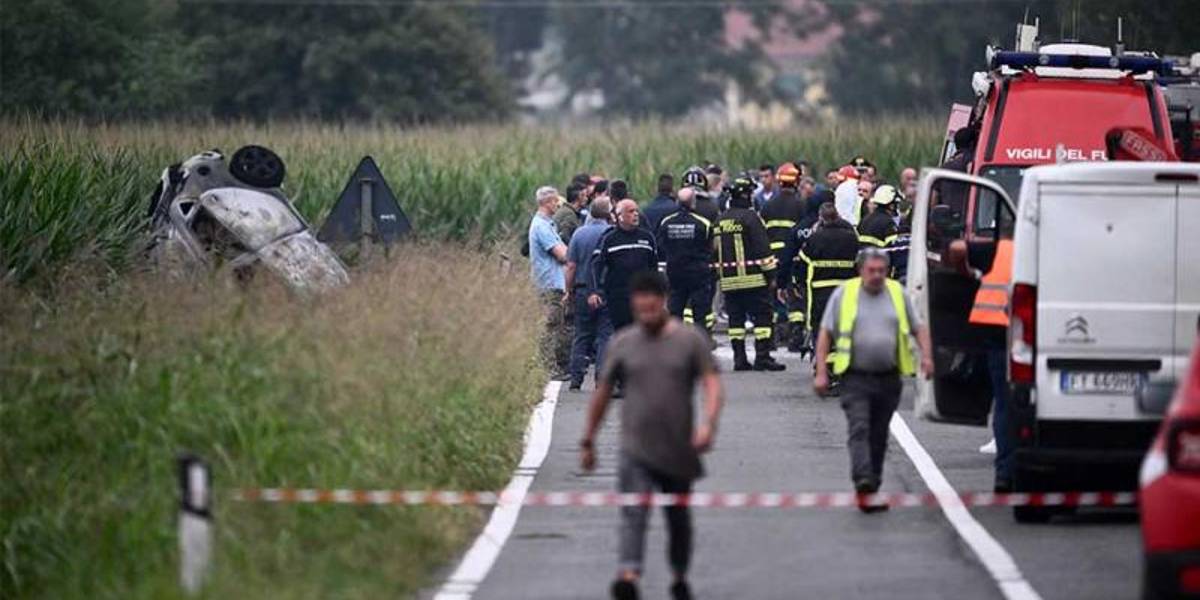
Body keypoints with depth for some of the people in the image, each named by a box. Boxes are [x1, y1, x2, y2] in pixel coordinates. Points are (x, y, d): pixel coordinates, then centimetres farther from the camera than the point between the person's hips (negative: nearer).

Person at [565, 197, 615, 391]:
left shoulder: (579, 234, 1)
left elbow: (571, 266, 1)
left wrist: (569, 291, 9)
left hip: (583, 290, 3)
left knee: (581, 336, 10)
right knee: (605, 335, 1)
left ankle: (576, 378, 8)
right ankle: (602, 380, -4)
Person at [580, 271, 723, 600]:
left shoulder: (690, 340, 1)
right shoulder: (623, 344, 5)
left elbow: (712, 384, -4)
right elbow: (602, 393, 13)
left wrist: (708, 423, -21)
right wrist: (588, 441, 15)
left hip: (679, 450, 1)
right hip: (636, 450, -1)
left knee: (679, 518, 15)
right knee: (634, 515, -17)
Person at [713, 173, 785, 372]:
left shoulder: (721, 220, 12)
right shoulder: (750, 218, -10)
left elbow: (716, 250, 17)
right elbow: (763, 249, -12)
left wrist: (720, 274, 24)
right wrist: (770, 274, -6)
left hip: (729, 279, 6)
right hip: (753, 279, -6)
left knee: (736, 318, 9)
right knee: (762, 316, -3)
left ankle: (739, 358, 7)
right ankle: (762, 357, -8)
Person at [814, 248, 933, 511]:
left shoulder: (898, 294, 10)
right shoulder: (844, 294, 2)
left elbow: (919, 328, 16)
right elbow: (825, 334, 4)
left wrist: (926, 355, -3)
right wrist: (821, 372, -3)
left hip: (888, 379, 3)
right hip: (855, 378, -3)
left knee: (879, 436, 10)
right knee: (859, 430, -17)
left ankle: (872, 487, 19)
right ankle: (863, 481, -28)